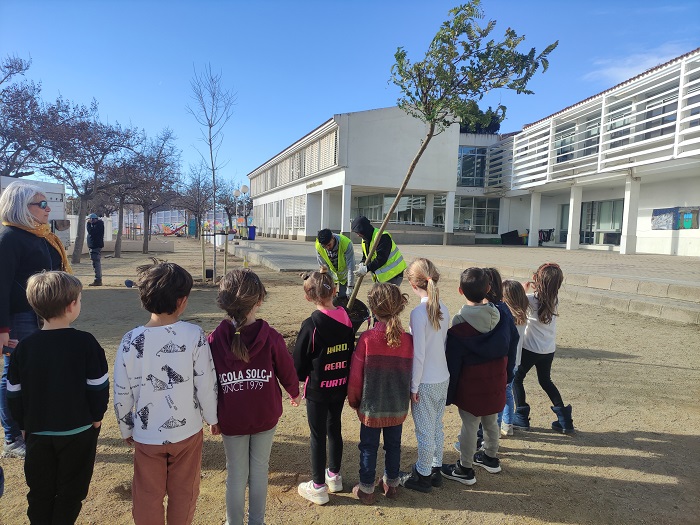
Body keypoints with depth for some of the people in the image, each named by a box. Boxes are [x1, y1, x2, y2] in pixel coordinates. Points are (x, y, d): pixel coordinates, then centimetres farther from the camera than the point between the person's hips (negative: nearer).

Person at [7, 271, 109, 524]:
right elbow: (98, 387, -13)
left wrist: (24, 424, 14)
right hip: (78, 432, -3)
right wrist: (97, 415, 3)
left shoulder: (24, 347, -8)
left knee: (40, 492, 20)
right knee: (70, 492, 15)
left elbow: (14, 394, 0)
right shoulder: (85, 343, -18)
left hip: (38, 433, 3)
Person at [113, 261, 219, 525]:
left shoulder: (131, 341, -14)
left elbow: (122, 394, -6)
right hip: (187, 432, 0)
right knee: (184, 493, 21)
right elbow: (206, 384, -12)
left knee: (147, 496, 20)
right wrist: (213, 418, 5)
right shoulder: (194, 335, -19)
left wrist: (126, 430, 11)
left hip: (146, 435, 1)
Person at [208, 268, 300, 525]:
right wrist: (294, 393, 17)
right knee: (260, 469, 18)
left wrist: (213, 418, 8)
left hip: (231, 419, 0)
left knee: (236, 474, 16)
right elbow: (287, 371, -5)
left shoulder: (214, 340, -17)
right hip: (265, 416, 0)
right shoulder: (270, 337, -18)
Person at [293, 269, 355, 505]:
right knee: (334, 429, 20)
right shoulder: (346, 320, -5)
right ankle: (334, 476, 36)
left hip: (317, 389, -5)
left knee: (317, 435, 8)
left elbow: (299, 362, -11)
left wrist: (303, 378, 9)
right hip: (340, 387, 5)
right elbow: (352, 353, 4)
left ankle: (318, 486, 20)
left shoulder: (311, 325, -20)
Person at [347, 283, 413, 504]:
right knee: (393, 445, 20)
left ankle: (366, 489, 27)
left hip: (371, 407, -3)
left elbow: (355, 375, -13)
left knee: (368, 447, 14)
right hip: (398, 407, 3)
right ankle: (391, 483, 37)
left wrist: (354, 401, 4)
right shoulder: (408, 340, -12)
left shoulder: (367, 338, -20)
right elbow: (412, 374, -2)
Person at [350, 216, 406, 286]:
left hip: (393, 273, -10)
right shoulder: (365, 240, 8)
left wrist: (367, 269, -30)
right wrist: (362, 264, -12)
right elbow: (365, 257, 11)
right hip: (381, 275, 10)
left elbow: (381, 258, -28)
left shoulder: (382, 237, -22)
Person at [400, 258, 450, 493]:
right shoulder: (443, 309, 0)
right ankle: (435, 469, 37)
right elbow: (444, 344, 8)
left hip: (425, 383, -7)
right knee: (436, 427, 21)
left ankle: (423, 476, 25)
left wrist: (414, 386, -10)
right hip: (443, 378, 7)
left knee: (425, 431, 9)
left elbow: (418, 355, -20)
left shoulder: (419, 313, -22)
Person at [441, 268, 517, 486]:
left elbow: (453, 363, -15)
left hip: (471, 386, -5)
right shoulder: (502, 318, -7)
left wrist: (449, 394, -5)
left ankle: (465, 469, 23)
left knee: (469, 426, 8)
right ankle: (491, 457, 43)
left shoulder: (460, 327, -22)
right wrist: (506, 376, 18)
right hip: (496, 382, 5)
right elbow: (512, 347, 6)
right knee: (491, 421, 24)